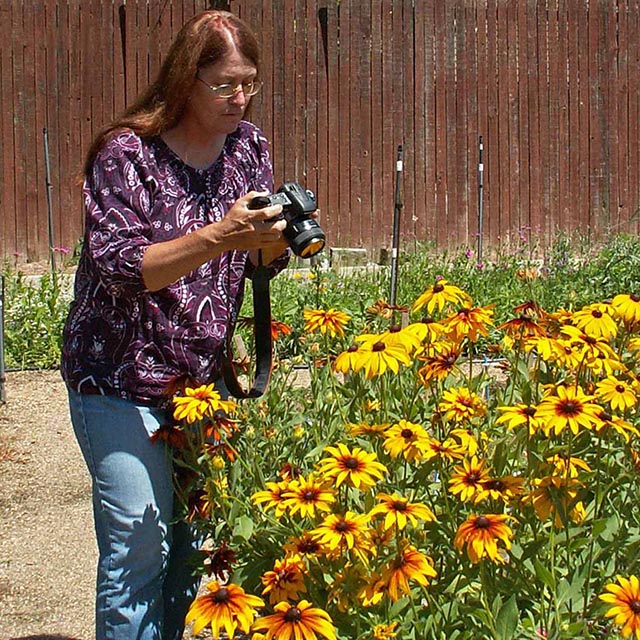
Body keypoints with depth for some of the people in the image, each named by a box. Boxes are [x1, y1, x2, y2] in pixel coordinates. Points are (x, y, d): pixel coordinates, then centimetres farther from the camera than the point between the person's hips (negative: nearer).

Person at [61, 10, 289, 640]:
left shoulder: (248, 145, 3)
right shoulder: (125, 152, -13)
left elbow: (259, 265, 7)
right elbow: (119, 267, -21)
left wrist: (272, 240, -17)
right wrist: (219, 236, -32)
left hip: (203, 376, 5)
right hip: (120, 381, -5)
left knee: (191, 540, 8)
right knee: (139, 545, -6)